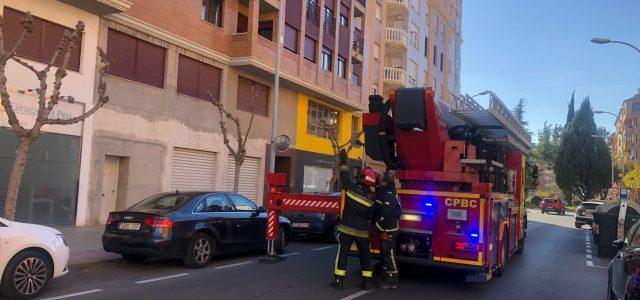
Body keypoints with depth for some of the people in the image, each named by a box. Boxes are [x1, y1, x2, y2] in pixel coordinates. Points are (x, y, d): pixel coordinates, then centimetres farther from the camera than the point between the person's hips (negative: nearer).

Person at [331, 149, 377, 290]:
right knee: (365, 255, 12)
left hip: (347, 229, -1)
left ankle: (338, 280, 4)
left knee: (342, 254, 5)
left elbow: (344, 175, 5)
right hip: (362, 231, 1)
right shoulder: (371, 198, -7)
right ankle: (367, 281, 14)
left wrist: (343, 161, 17)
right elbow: (371, 216, 0)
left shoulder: (352, 188, -11)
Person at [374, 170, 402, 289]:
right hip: (384, 229, 10)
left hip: (389, 230, -10)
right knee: (384, 253, 15)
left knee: (389, 254, -4)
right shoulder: (383, 192, 10)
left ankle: (392, 281, 4)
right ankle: (386, 279, 24)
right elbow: (379, 210, 21)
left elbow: (386, 213, -24)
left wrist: (377, 226, -20)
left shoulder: (389, 195, -20)